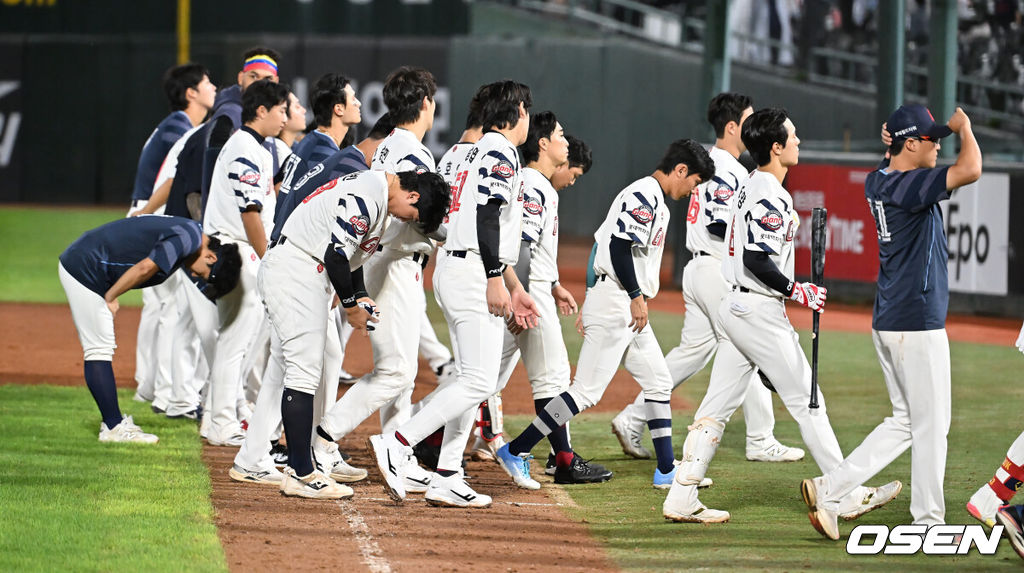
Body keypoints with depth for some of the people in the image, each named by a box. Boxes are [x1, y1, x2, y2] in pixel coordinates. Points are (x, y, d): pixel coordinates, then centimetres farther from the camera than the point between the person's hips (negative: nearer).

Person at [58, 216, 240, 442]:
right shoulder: (188, 237, -19)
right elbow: (145, 267, -26)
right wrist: (110, 298, -15)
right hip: (85, 269, -10)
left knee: (100, 350, 13)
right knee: (99, 350, -7)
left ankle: (113, 424, 17)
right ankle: (114, 428, -6)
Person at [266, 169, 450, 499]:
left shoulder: (375, 191, 13)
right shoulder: (365, 199, -21)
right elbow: (335, 255, -23)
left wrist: (360, 297, 15)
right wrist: (351, 306, -10)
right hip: (296, 271, -11)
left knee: (304, 373, 11)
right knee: (304, 372, -11)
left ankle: (298, 469, 12)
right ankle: (301, 475, -12)